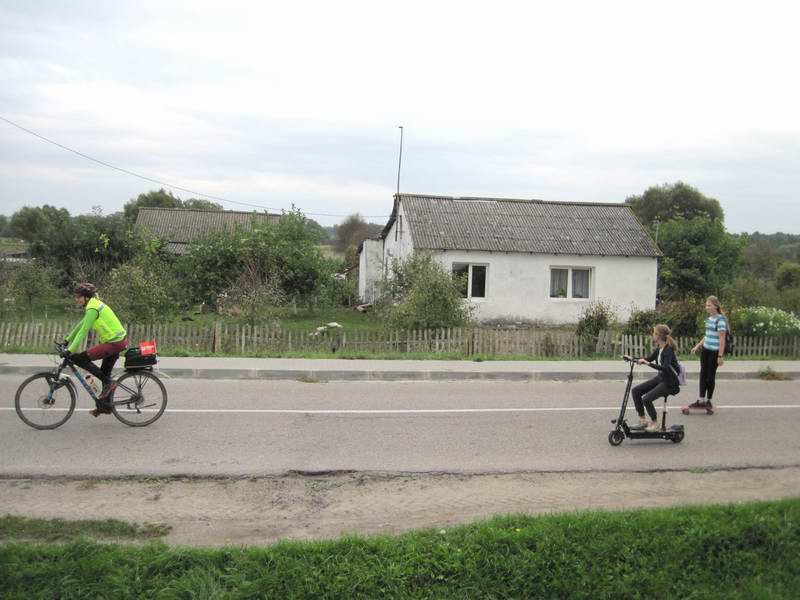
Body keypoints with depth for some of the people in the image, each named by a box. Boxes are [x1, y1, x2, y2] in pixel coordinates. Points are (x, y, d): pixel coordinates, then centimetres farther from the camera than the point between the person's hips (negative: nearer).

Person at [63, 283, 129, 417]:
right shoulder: (94, 305, 14)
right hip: (119, 340, 10)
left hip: (114, 343, -10)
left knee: (79, 358, -10)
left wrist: (70, 351, -18)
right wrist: (67, 341, 24)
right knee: (105, 373, 17)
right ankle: (105, 406, 27)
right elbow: (80, 326, 23)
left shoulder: (92, 308, -16)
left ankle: (107, 382, -2)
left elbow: (83, 331, -19)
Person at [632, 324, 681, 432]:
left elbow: (665, 368, -35)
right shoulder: (659, 348, 3)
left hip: (670, 383, -9)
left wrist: (649, 363, -39)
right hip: (660, 378, 9)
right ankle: (642, 420, 9)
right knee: (635, 391, 0)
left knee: (646, 399, -22)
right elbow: (650, 358, 17)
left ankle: (655, 424, 1)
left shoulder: (668, 350, -22)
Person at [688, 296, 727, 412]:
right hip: (705, 350, 8)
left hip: (714, 352, -8)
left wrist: (720, 356, -20)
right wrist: (697, 346, 22)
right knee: (703, 374, 9)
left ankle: (708, 401, 16)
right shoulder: (709, 318, 9)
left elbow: (722, 339, -17)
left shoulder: (720, 320, -15)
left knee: (710, 375, 3)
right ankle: (701, 400, 15)